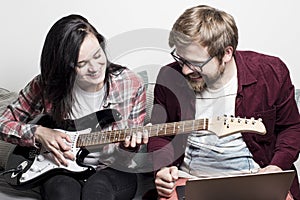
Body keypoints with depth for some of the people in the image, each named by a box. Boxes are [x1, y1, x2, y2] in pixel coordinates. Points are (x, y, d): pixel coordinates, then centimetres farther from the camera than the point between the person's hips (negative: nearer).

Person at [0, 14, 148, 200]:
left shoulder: (131, 85, -8)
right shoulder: (46, 85, -8)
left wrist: (128, 146, -22)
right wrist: (38, 133, -15)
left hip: (113, 170, 0)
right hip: (62, 171, 1)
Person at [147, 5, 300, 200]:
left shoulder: (272, 73, -6)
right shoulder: (169, 78, -3)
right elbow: (160, 136, 11)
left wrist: (277, 166, -8)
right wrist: (163, 169, -8)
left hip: (254, 177, 0)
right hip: (187, 178, 1)